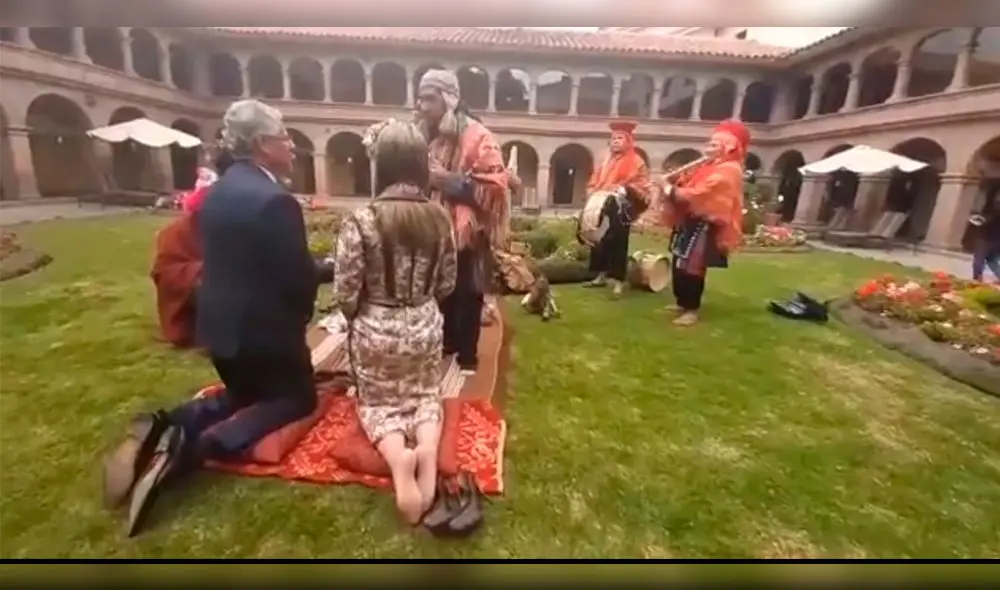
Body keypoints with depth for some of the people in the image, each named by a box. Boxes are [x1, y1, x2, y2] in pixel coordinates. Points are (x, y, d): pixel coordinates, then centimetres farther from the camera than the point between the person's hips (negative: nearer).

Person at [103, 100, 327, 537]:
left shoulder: (217, 192, 7)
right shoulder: (275, 201, -22)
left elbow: (225, 262, 13)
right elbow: (299, 277, -20)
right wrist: (302, 314, 3)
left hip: (220, 322, 9)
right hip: (263, 328, -8)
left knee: (245, 395, 28)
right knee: (298, 399, 10)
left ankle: (163, 426, 2)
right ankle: (194, 448, -10)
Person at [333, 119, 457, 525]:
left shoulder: (361, 221, -19)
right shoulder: (439, 217, -9)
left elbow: (345, 294, -14)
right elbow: (447, 285, 1)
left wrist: (360, 320, 8)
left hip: (375, 332, -2)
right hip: (426, 329, 3)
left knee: (379, 402, 19)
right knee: (425, 395, 24)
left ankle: (397, 456, -10)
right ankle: (428, 447, -6)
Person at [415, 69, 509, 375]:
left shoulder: (478, 138, -11)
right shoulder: (427, 135, 10)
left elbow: (495, 188, -19)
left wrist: (453, 182, -23)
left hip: (467, 234, -6)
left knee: (466, 298, 6)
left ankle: (467, 356, 21)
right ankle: (447, 344, 36)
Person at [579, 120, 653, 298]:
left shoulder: (636, 161, -1)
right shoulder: (606, 160, 19)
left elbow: (642, 185, -9)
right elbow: (594, 181, 22)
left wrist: (624, 189, -24)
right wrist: (593, 193, 3)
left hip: (622, 211, -7)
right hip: (602, 206, 7)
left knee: (617, 244, -6)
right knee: (600, 242, 9)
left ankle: (619, 282, -1)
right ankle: (601, 276, 22)